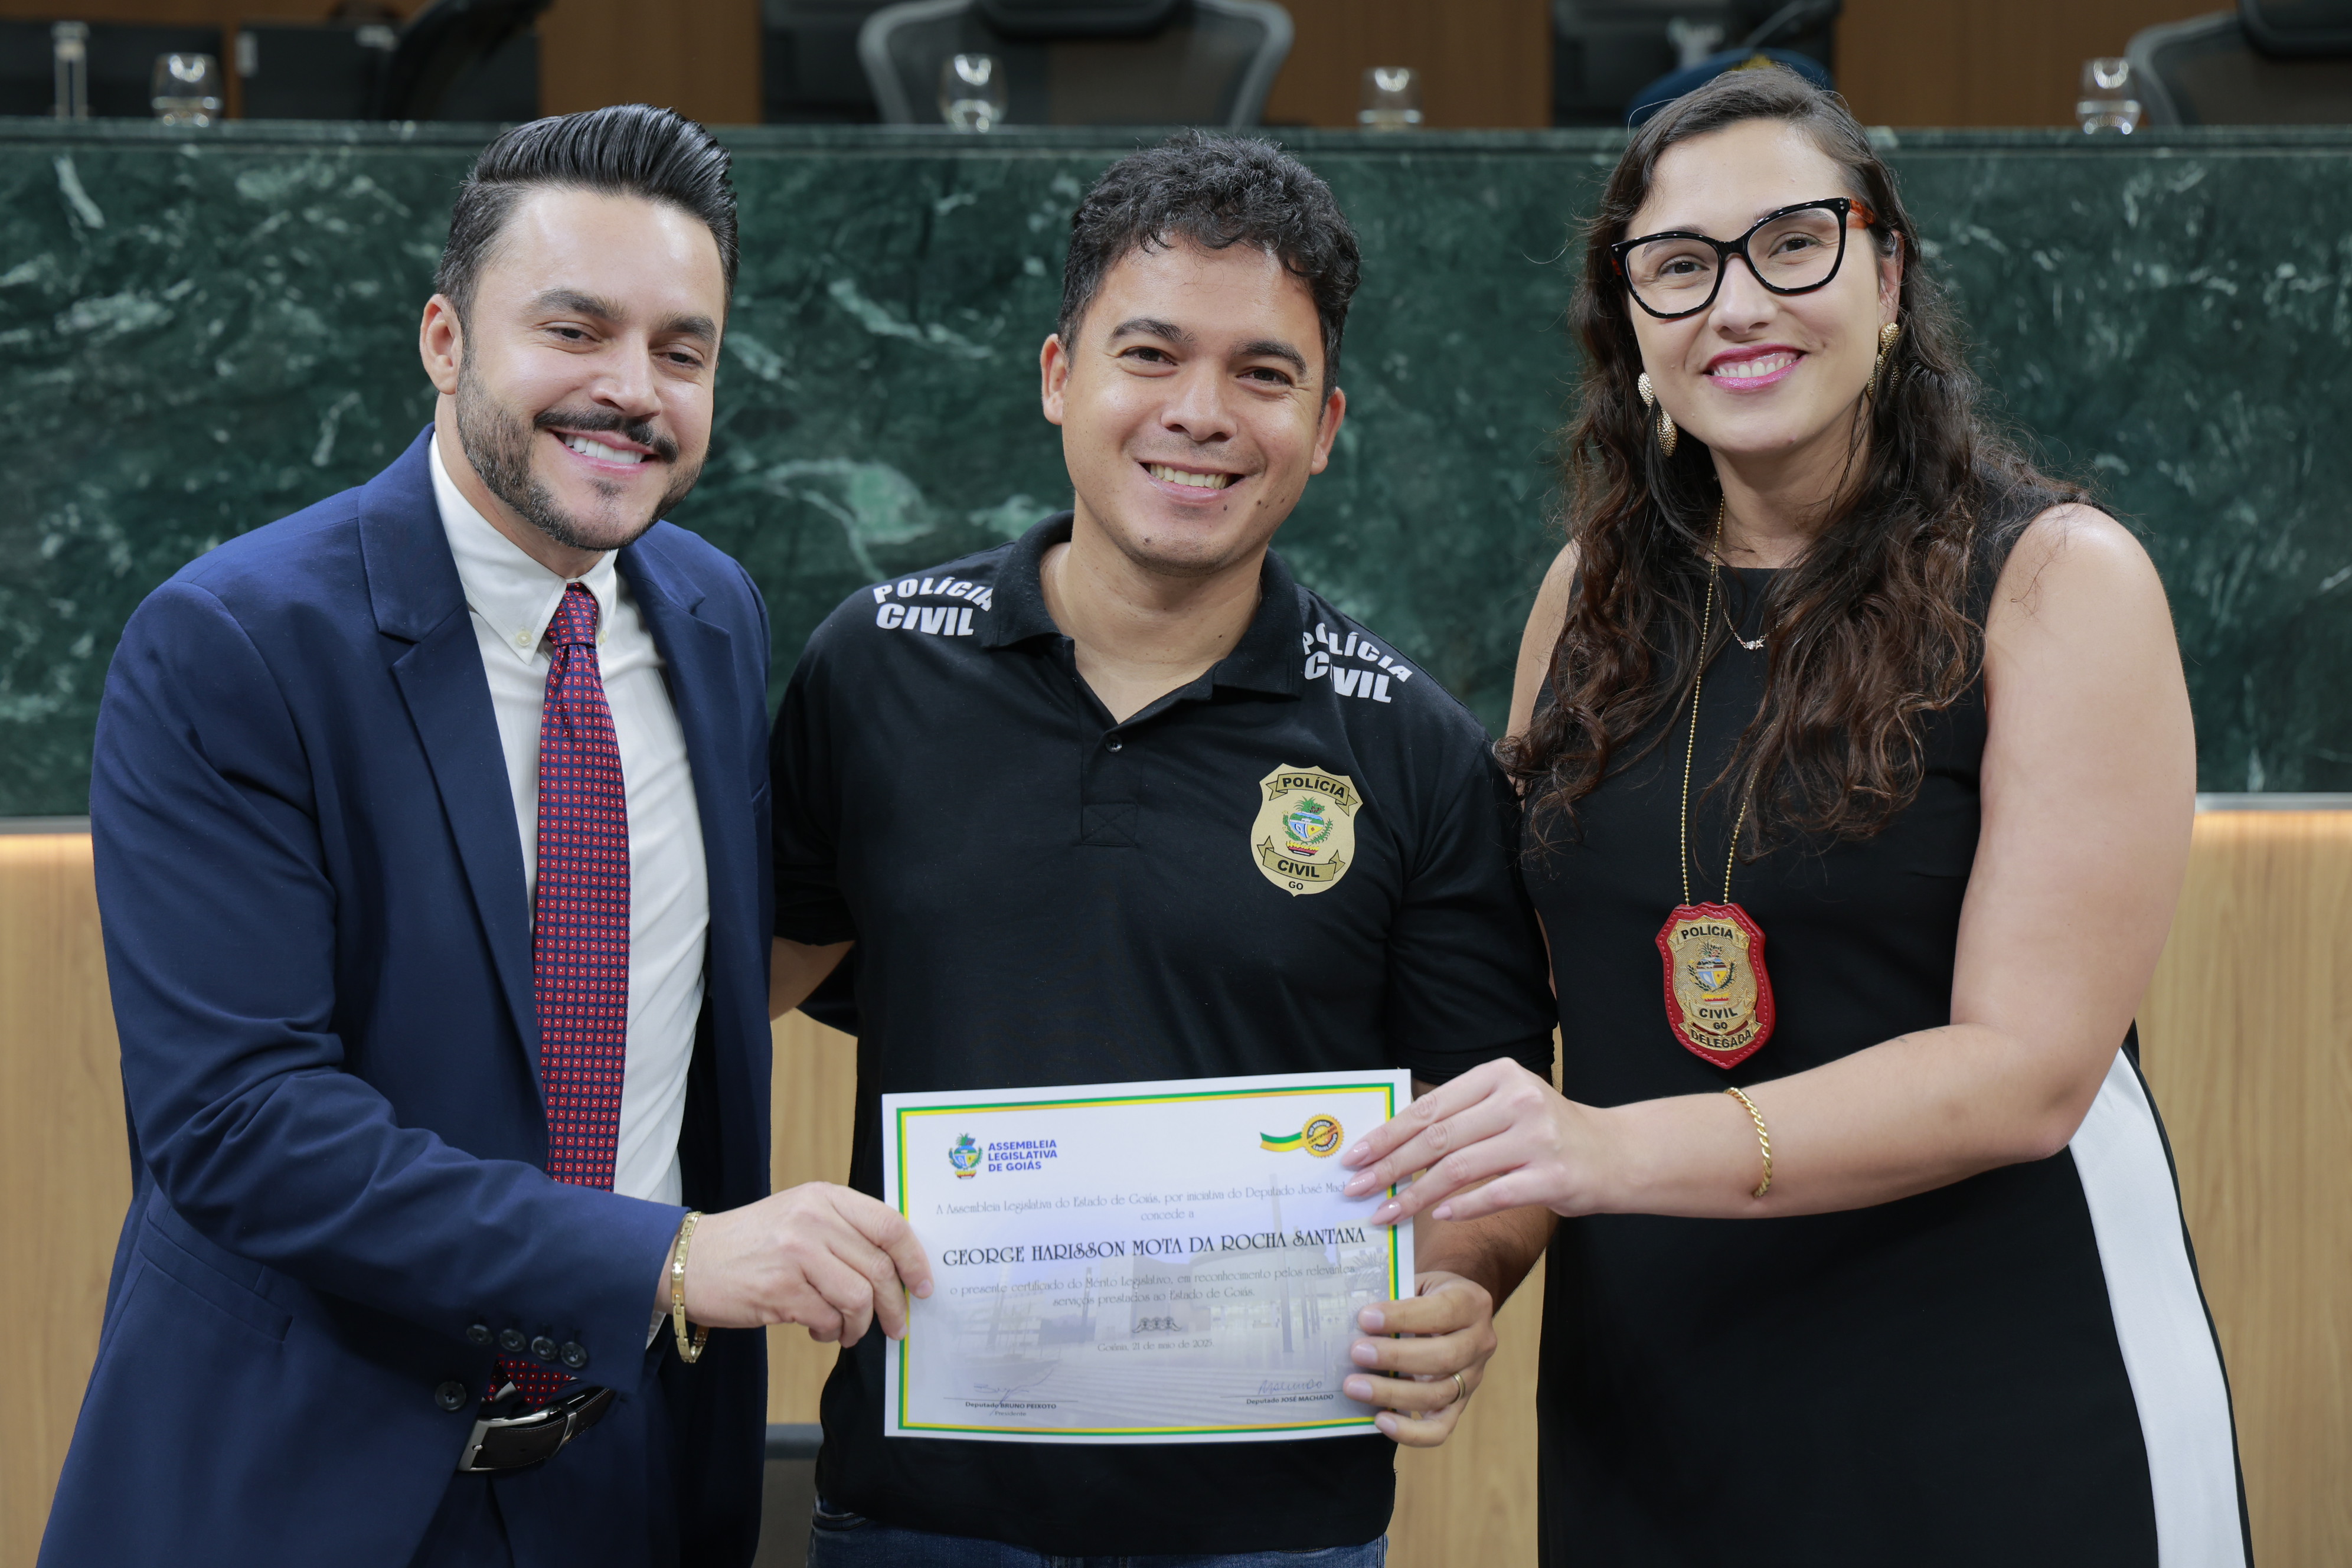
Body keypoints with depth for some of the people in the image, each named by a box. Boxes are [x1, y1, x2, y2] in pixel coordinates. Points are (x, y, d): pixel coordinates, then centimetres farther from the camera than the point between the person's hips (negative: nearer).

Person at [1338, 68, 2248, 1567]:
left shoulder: (2055, 580, -8)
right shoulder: (1593, 596, 6)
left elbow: (2028, 1069, -15)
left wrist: (1622, 1151, -26)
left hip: (1998, 1416, -4)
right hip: (1645, 1404, 4)